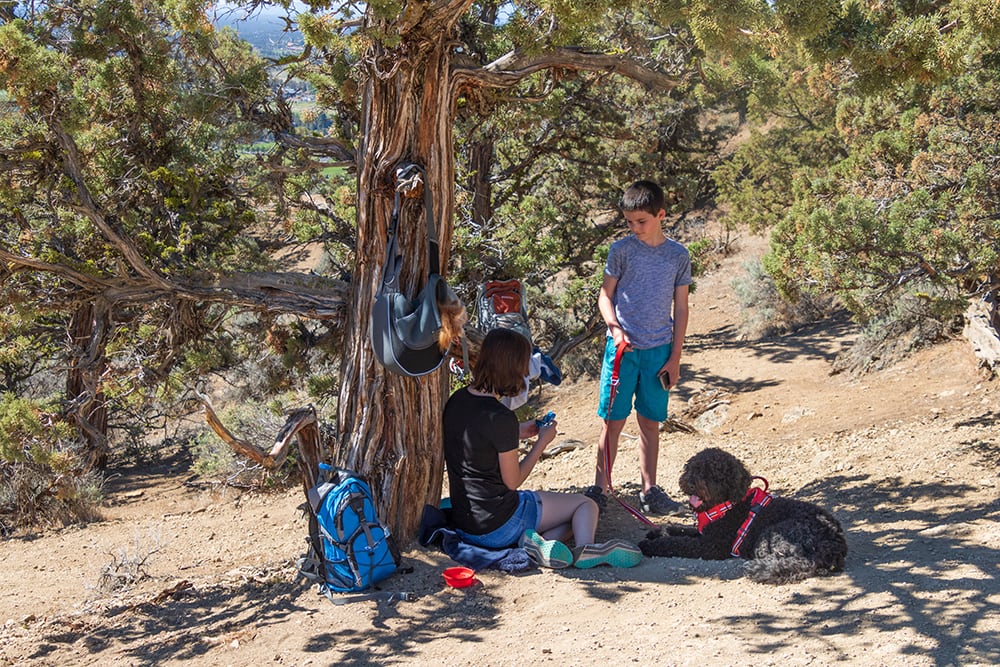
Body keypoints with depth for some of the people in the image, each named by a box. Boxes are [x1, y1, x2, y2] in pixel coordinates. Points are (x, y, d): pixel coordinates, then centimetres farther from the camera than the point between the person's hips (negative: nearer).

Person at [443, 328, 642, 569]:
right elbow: (513, 481, -13)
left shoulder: (456, 400, 2)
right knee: (586, 505, 12)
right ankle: (584, 547, -17)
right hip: (498, 526, -8)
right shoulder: (501, 417, -23)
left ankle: (536, 541, -7)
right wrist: (542, 442, -1)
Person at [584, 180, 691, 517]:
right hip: (623, 347, -1)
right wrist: (615, 328, -14)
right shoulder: (621, 249, -1)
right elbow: (605, 295, 4)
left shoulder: (678, 255, 3)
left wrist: (675, 357, 3)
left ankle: (649, 491, 16)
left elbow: (680, 308, 6)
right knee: (613, 421, 0)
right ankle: (599, 490, 7)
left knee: (650, 422, 8)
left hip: (659, 351, 2)